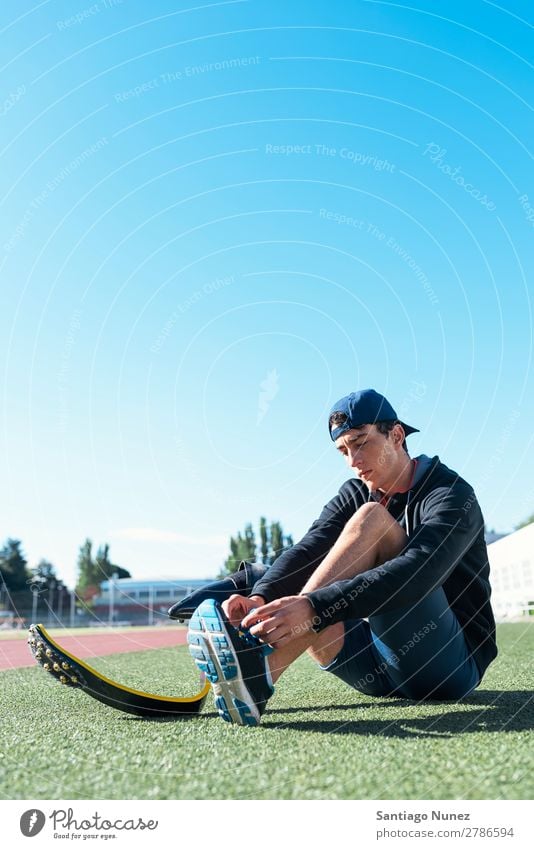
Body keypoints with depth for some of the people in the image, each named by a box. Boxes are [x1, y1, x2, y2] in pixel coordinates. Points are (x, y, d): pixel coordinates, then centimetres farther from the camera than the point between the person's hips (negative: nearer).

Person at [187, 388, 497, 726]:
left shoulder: (452, 495, -10)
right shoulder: (354, 495, 8)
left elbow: (418, 571, -30)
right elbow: (307, 550, -10)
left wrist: (315, 607, -42)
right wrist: (260, 598, -31)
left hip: (453, 660, -6)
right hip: (386, 673, 6)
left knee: (371, 520, -24)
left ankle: (262, 665, -37)